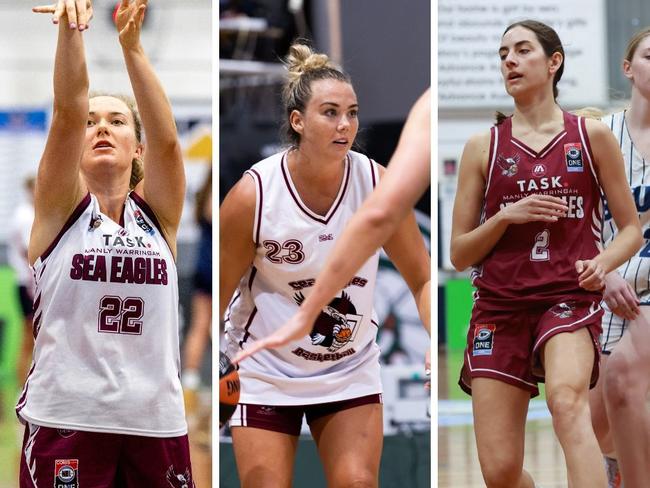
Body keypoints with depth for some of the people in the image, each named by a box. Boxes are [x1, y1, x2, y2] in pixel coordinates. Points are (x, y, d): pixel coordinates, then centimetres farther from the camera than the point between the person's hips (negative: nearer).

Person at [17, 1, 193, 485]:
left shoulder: (158, 214, 9)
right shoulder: (61, 207, 5)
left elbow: (166, 138, -9)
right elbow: (68, 113, -10)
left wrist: (131, 44, -20)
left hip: (156, 421, 2)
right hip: (66, 421, -2)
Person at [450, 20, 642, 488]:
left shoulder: (592, 137, 7)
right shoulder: (483, 147, 9)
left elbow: (632, 228, 12)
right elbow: (460, 254, 9)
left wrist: (603, 262, -10)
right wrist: (505, 216, -9)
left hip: (569, 296, -2)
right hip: (500, 304, 2)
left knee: (567, 400, -35)